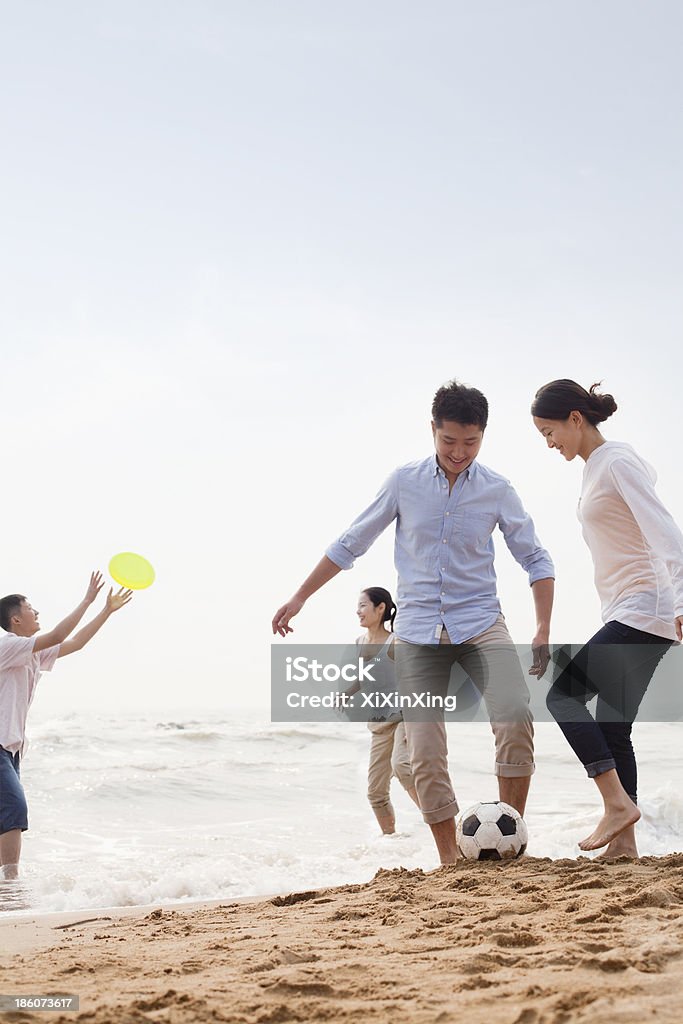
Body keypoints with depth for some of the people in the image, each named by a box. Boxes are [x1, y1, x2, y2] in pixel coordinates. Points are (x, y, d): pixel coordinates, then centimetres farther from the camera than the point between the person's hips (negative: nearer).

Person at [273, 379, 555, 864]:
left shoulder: (497, 490, 1)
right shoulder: (405, 482, 2)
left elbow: (536, 560, 8)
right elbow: (351, 544, 10)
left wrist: (543, 632, -3)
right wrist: (299, 597, 10)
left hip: (479, 623, -1)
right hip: (418, 631, 1)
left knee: (516, 716, -24)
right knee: (426, 752, -4)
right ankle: (451, 860, 5)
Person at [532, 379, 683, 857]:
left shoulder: (617, 461, -11)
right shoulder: (595, 468, 17)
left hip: (644, 611, -10)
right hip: (626, 616, 10)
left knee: (564, 694, -14)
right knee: (612, 728, 6)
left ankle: (618, 802, -14)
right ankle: (624, 843, 6)